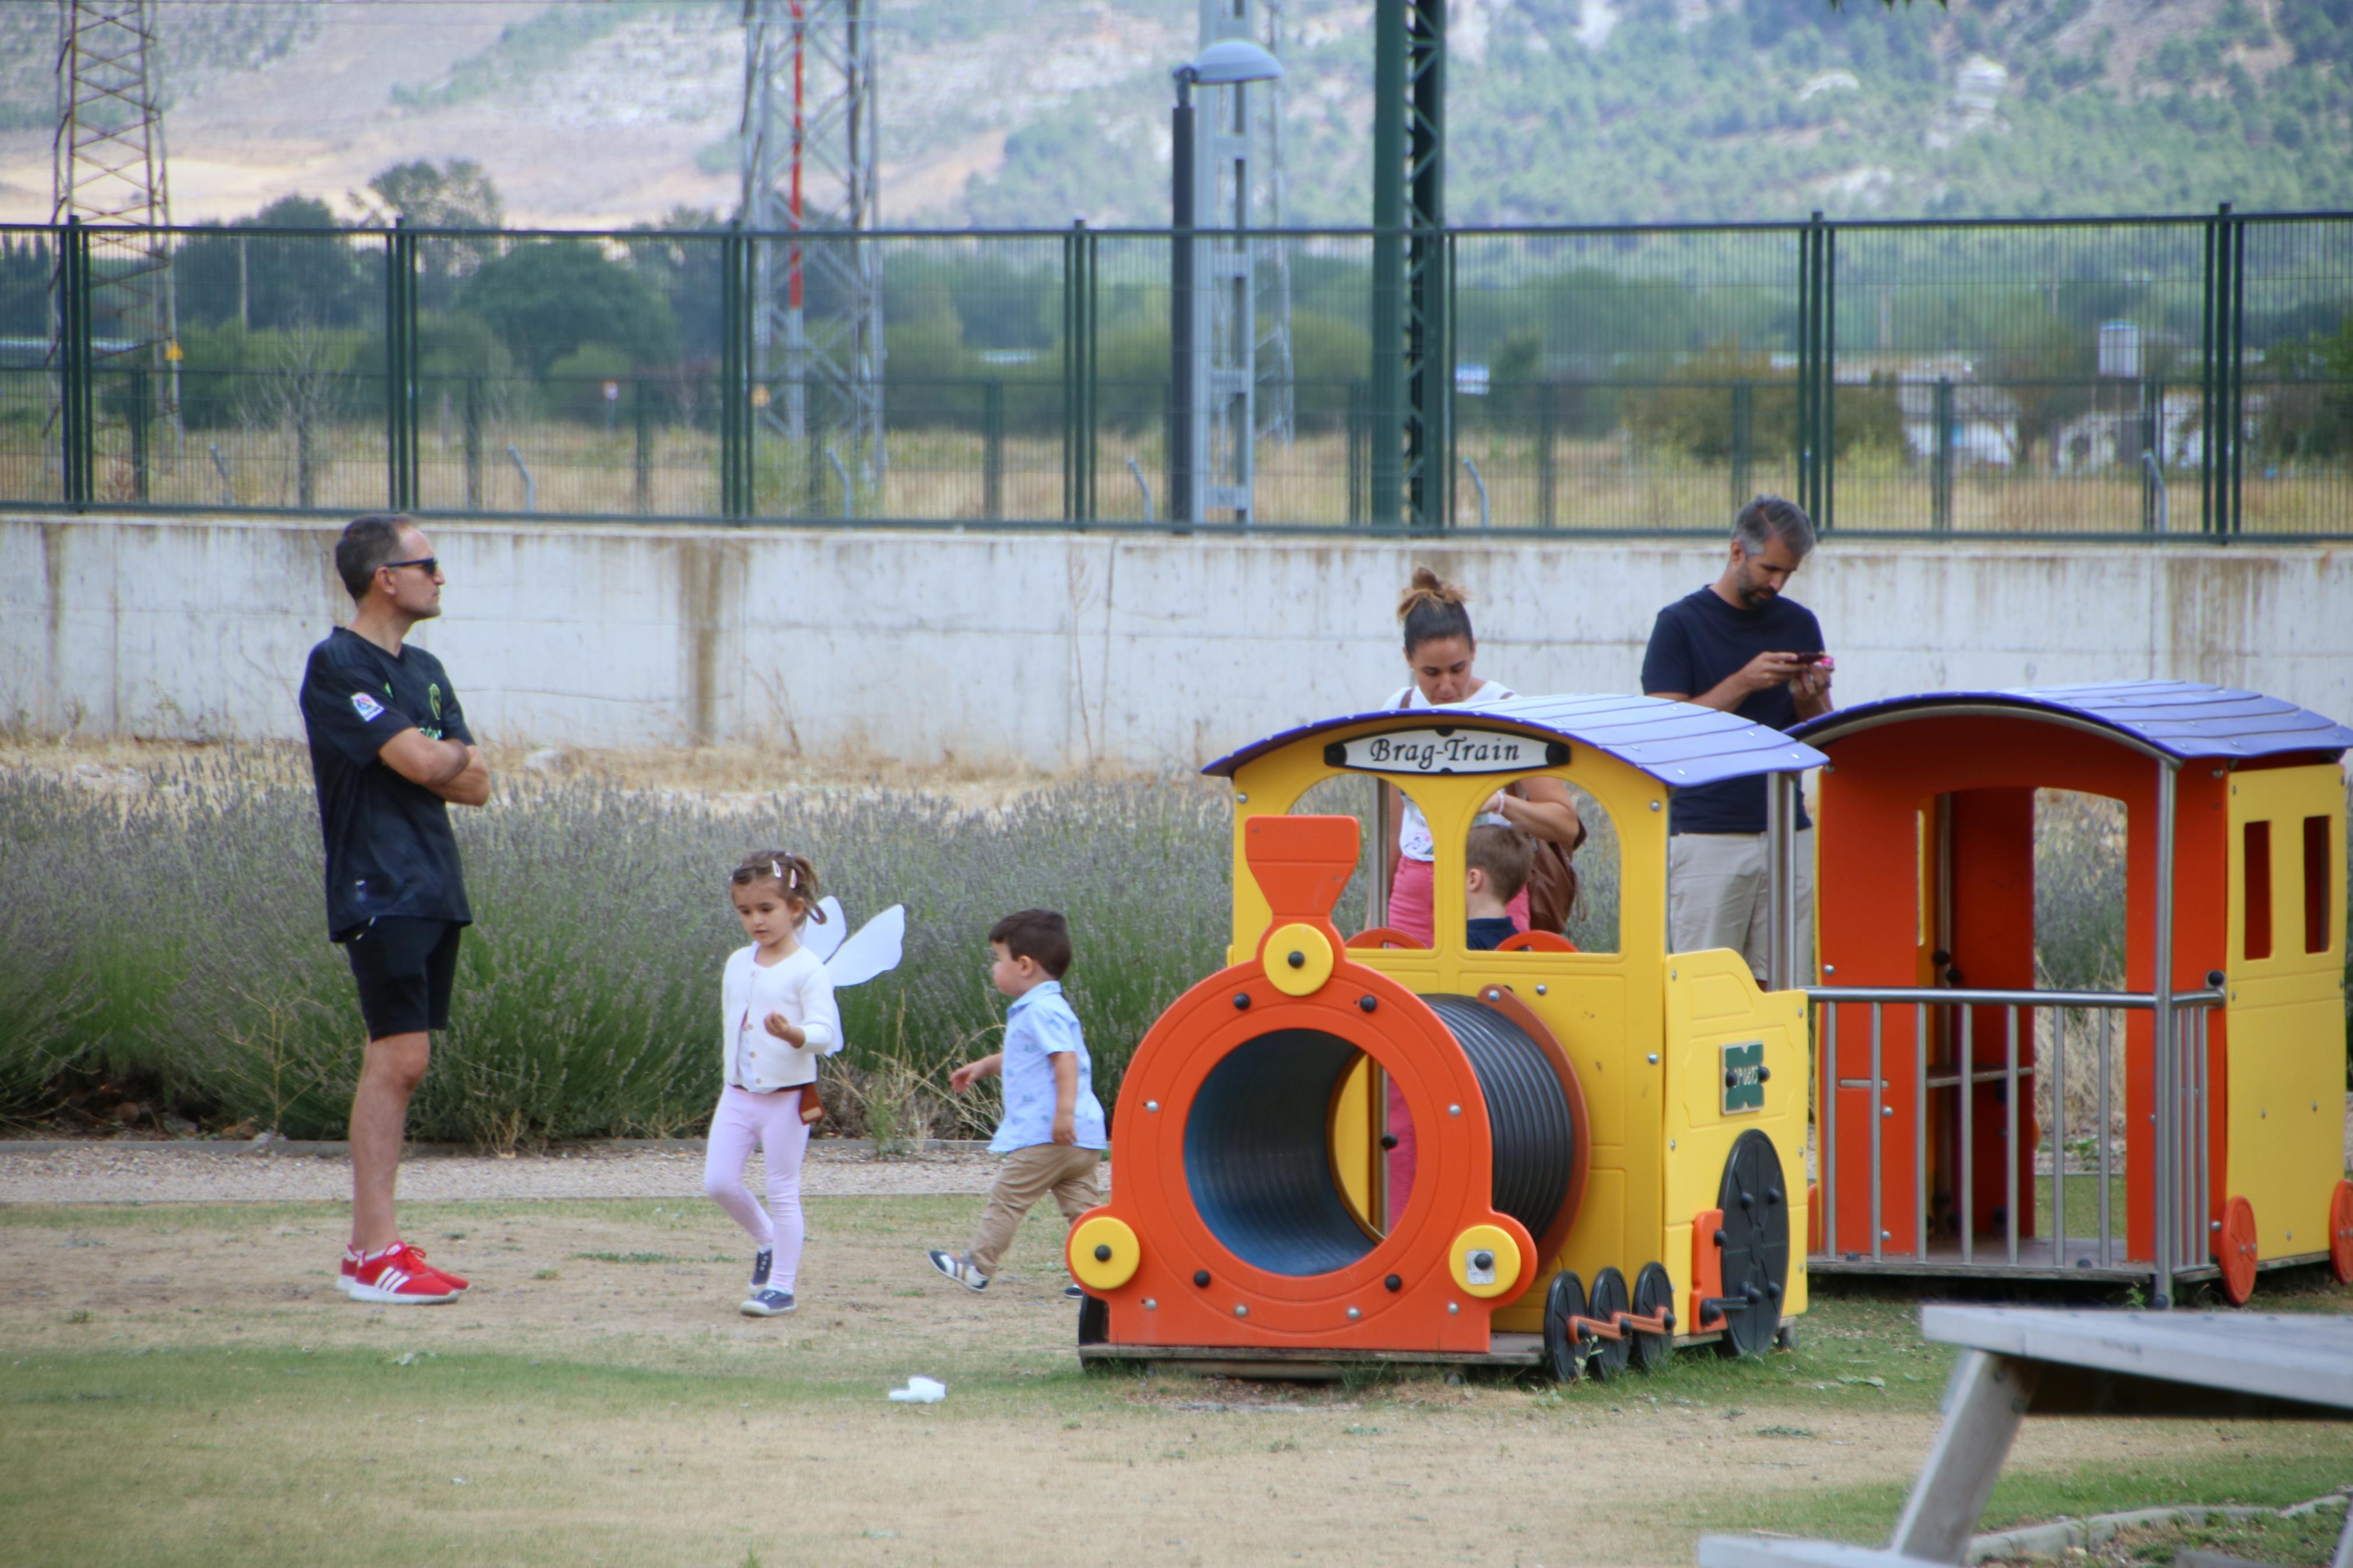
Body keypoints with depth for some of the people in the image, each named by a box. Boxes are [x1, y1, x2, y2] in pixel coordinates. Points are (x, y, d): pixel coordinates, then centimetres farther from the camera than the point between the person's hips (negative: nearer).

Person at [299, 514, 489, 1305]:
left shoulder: (425, 671, 18)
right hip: (381, 890, -9)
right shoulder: (338, 666, -9)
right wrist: (455, 756, 3)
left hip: (435, 890, 9)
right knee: (398, 1056, -14)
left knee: (403, 1062, 8)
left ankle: (372, 1248, 11)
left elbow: (476, 784, 12)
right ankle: (375, 1251, -15)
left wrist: (437, 761, -6)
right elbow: (417, 762, -17)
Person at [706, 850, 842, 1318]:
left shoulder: (808, 969, -12)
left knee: (782, 1191, 0)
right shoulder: (737, 964, 8)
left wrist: (794, 1034, -41)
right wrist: (729, 1078, 17)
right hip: (738, 1095, 6)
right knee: (719, 1182, -1)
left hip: (787, 1097, -6)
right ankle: (766, 1240, 26)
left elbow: (826, 1032, -21)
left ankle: (782, 1286, 9)